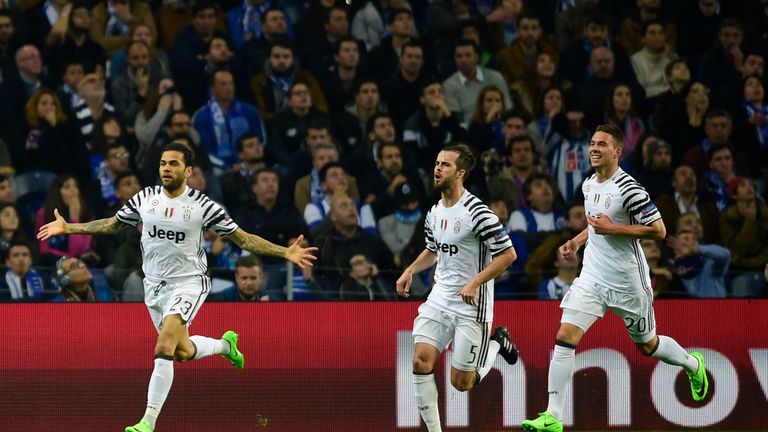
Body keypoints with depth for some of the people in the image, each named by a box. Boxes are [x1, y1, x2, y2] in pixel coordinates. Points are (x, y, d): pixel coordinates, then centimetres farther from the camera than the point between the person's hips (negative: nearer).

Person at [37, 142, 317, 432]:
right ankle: (225, 345, 49)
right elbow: (113, 225, 15)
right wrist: (68, 228, 11)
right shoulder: (145, 198, -1)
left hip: (188, 282, -5)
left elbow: (242, 238, -6)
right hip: (155, 285, 5)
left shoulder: (203, 206, -12)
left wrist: (286, 253, -15)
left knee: (164, 348, -24)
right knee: (184, 352, 16)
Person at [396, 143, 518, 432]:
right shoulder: (434, 213, 7)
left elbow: (508, 254, -16)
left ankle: (497, 343, 27)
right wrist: (410, 271, 9)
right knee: (421, 361, -14)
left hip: (471, 305, -6)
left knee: (461, 382, -1)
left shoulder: (476, 212, -17)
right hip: (440, 298, 6)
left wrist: (475, 282, -23)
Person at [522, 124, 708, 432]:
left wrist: (611, 228, -22)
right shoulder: (589, 184, 6)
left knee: (647, 345, 14)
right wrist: (577, 241, 10)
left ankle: (693, 364, 47)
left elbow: (658, 231, -19)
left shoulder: (628, 188, -18)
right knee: (565, 337, -12)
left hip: (627, 281, -6)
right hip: (592, 276, 6)